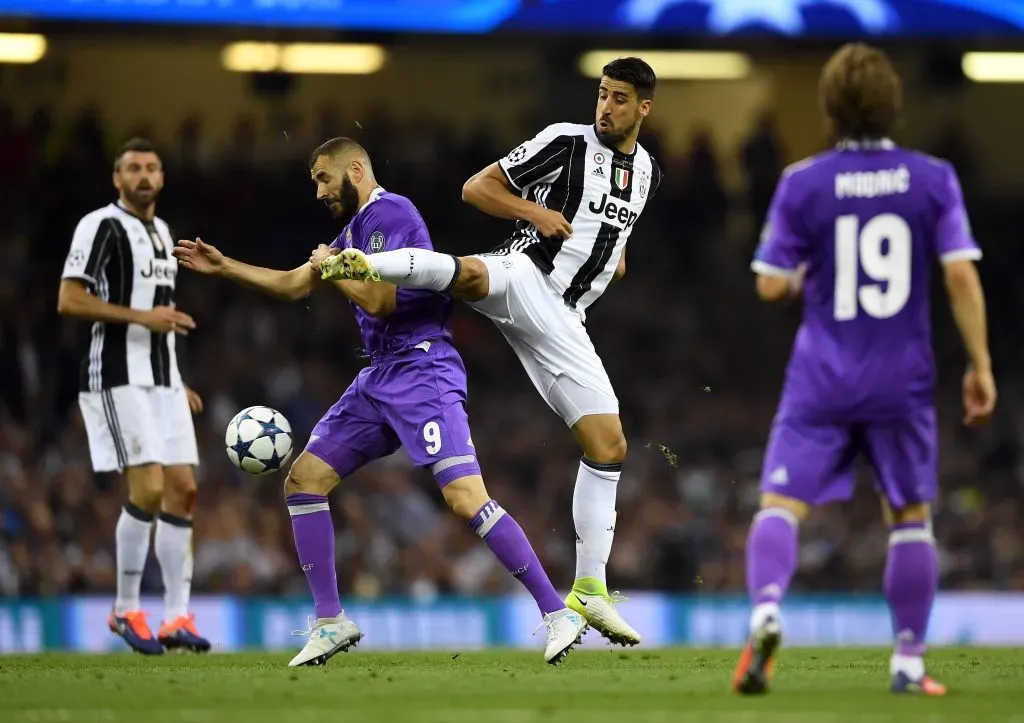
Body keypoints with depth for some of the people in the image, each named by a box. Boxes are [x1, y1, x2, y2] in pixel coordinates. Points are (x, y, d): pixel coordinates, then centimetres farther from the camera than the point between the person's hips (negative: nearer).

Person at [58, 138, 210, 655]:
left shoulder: (162, 232, 18)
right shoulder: (101, 227, -7)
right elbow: (69, 302, -15)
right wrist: (143, 316, -19)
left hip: (162, 379, 8)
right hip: (117, 378, -8)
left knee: (183, 488, 1)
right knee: (148, 489, -15)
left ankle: (176, 617, 4)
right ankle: (126, 609, -1)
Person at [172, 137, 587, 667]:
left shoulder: (390, 213, -10)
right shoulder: (354, 229, 20)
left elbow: (379, 299, -19)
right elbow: (294, 285, 32)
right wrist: (224, 267, 29)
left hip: (422, 370, -10)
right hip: (378, 379, 10)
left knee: (466, 498, -22)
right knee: (303, 480, 6)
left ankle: (556, 613, -18)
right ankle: (330, 622, 11)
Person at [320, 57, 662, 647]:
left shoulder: (648, 172, 17)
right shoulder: (566, 141, -2)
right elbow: (477, 188, -1)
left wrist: (616, 254, 15)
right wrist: (535, 211, -15)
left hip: (563, 319, 5)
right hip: (525, 278, -5)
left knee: (610, 447, 1)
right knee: (470, 274, -44)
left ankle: (590, 589, 7)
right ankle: (364, 265, -60)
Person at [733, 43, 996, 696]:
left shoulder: (802, 184, -4)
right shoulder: (933, 179, -2)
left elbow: (771, 285, -3)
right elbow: (961, 275, -7)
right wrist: (981, 365, 0)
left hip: (823, 379, -1)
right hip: (903, 381, 1)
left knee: (782, 504, -2)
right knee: (911, 517, 14)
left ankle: (766, 608, -30)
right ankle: (910, 661, 14)